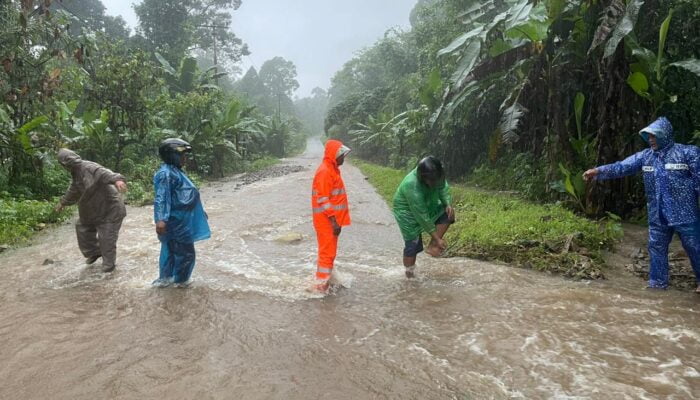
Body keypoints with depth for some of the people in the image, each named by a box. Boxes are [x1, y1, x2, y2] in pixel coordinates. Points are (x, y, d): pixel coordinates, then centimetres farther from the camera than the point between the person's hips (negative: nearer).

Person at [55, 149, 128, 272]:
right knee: (83, 228, 20)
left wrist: (117, 179, -67)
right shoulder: (76, 174, 7)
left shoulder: (89, 168, -24)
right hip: (91, 209, 10)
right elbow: (73, 191, 26)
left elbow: (104, 173, -46)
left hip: (109, 207, -10)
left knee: (106, 236, -6)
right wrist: (63, 202, 40)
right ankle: (93, 253, 39)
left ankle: (109, 263, 10)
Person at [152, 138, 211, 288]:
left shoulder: (175, 171, 13)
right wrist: (161, 219, -34)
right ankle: (181, 280, 17)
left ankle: (165, 278, 29)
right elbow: (162, 198, -26)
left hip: (180, 221, 10)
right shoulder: (166, 173, -20)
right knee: (185, 251, 2)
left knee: (170, 249, 18)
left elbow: (183, 195, 23)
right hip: (176, 221, -10)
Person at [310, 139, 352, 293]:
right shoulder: (324, 171, -18)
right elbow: (323, 200, -22)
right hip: (327, 220, -10)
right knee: (327, 252, -5)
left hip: (332, 219, 10)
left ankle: (326, 278, 26)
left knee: (330, 251, 16)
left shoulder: (332, 169, 14)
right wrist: (334, 221, -22)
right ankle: (321, 284, 1)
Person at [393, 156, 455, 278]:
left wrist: (448, 204, -26)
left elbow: (443, 188, -4)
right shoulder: (412, 187, -39)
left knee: (448, 214, -12)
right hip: (408, 213, -6)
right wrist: (437, 238, -27)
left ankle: (432, 246, -5)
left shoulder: (435, 175, -23)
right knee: (413, 244, -6)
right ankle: (410, 273, 15)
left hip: (426, 206, 7)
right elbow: (423, 217, -33)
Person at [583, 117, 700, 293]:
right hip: (658, 216, 5)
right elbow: (621, 167, -5)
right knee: (656, 248, 11)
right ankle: (657, 282, 22)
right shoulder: (645, 156, 4)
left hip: (685, 214, -4)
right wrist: (598, 171, -19)